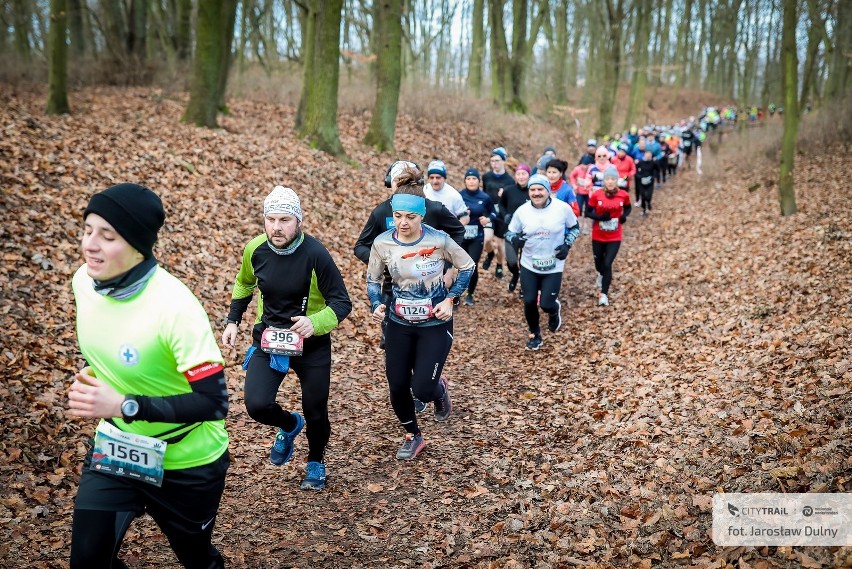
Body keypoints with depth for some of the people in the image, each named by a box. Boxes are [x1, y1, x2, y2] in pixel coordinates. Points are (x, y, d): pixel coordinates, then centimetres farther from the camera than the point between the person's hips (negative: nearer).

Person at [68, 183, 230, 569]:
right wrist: (90, 377, -3)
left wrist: (123, 406, -33)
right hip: (114, 448, 5)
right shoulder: (84, 280, -10)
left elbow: (214, 402, -29)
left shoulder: (175, 307, -31)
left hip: (186, 464, -4)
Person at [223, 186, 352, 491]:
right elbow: (244, 284, 13)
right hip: (267, 338, 3)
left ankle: (316, 463, 41)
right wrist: (233, 321, 5)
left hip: (312, 343, -2)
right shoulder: (255, 250, -10)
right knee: (257, 405, -14)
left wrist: (315, 322, -35)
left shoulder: (315, 254, -21)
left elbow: (341, 303, -17)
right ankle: (290, 425, 23)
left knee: (315, 412, 9)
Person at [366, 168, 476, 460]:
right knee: (397, 386, 5)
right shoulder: (382, 243, -12)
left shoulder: (438, 240, -18)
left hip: (435, 324, -3)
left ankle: (439, 389, 30)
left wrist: (451, 299, -13)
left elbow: (467, 267, -2)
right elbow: (373, 280, 3)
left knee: (422, 389, -10)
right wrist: (377, 306, -16)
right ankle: (413, 436, 33)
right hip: (399, 324, 3)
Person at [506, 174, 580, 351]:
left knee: (546, 304, -6)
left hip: (554, 267, -2)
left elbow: (575, 227, 6)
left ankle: (555, 311, 35)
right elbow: (510, 232, 4)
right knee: (529, 302, 3)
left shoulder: (563, 208, -11)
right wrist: (515, 239, -20)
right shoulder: (522, 211, -8)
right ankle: (534, 335, 29)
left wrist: (567, 244, -10)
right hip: (529, 266, 2)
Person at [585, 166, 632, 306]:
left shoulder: (623, 195, -8)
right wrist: (599, 217, -23)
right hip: (598, 236, 1)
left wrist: (624, 216, -10)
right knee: (599, 263, 15)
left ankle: (604, 294, 1)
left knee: (607, 264, -10)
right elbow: (587, 212, -5)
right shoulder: (596, 195, -13)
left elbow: (627, 208, 11)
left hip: (615, 237, -1)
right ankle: (602, 275, 53)